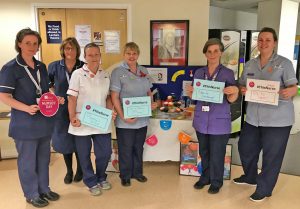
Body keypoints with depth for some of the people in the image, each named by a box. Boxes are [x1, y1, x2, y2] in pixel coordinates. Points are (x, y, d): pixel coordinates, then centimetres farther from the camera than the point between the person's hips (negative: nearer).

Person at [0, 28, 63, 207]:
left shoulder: (41, 66, 8)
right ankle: (32, 194, 27)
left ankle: (44, 188, 36)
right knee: (28, 160, 8)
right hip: (25, 124, -6)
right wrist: (27, 108, -26)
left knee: (44, 157, 18)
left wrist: (56, 98, -3)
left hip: (45, 120, 6)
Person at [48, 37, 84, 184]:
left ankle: (79, 169, 31)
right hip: (61, 110, 2)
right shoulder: (54, 66, 0)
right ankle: (69, 170, 33)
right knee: (64, 141, 13)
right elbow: (48, 84, 13)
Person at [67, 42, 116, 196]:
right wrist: (72, 118, -17)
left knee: (105, 153, 10)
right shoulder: (78, 74, -6)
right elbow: (72, 98, -8)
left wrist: (111, 111, -3)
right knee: (84, 155, 9)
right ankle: (91, 182, 30)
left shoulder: (105, 75, 7)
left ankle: (101, 178, 36)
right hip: (82, 122, -3)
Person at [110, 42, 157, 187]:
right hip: (126, 120, -5)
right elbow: (114, 97, -13)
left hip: (142, 119, 5)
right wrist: (123, 117, -19)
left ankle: (137, 172, 38)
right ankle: (125, 176, 29)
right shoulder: (118, 72, -9)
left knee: (139, 148, 19)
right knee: (126, 150, 9)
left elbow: (148, 92, 16)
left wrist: (152, 103, -4)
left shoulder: (144, 71, 8)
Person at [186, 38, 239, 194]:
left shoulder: (228, 73, -4)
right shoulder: (198, 73, 5)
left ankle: (216, 182, 28)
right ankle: (205, 177, 36)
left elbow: (231, 100, -5)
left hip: (219, 121, -3)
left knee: (216, 154, 6)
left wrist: (235, 91, -26)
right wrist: (189, 91, -12)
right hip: (201, 120, 4)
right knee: (204, 152, 16)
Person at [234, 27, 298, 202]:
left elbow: (294, 88, -8)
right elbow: (241, 85, 13)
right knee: (245, 148, 17)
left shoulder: (284, 63, -5)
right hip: (253, 117, 5)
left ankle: (264, 189, 25)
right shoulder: (250, 64, 8)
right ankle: (250, 177, 43)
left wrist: (289, 92, -32)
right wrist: (242, 90, -11)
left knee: (272, 156, 6)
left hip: (278, 119, -5)